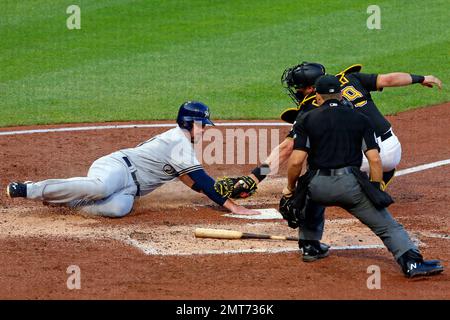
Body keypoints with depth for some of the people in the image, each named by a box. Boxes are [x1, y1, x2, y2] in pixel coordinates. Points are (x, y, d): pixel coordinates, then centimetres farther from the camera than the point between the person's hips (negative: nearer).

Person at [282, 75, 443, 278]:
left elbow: (296, 161, -3)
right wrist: (376, 191, 9)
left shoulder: (306, 120, 7)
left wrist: (290, 188, 12)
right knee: (387, 226, 1)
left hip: (318, 186, 1)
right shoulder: (361, 119, 12)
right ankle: (412, 262, -19)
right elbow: (374, 159, 2)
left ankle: (310, 246, 35)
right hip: (351, 185, -1)